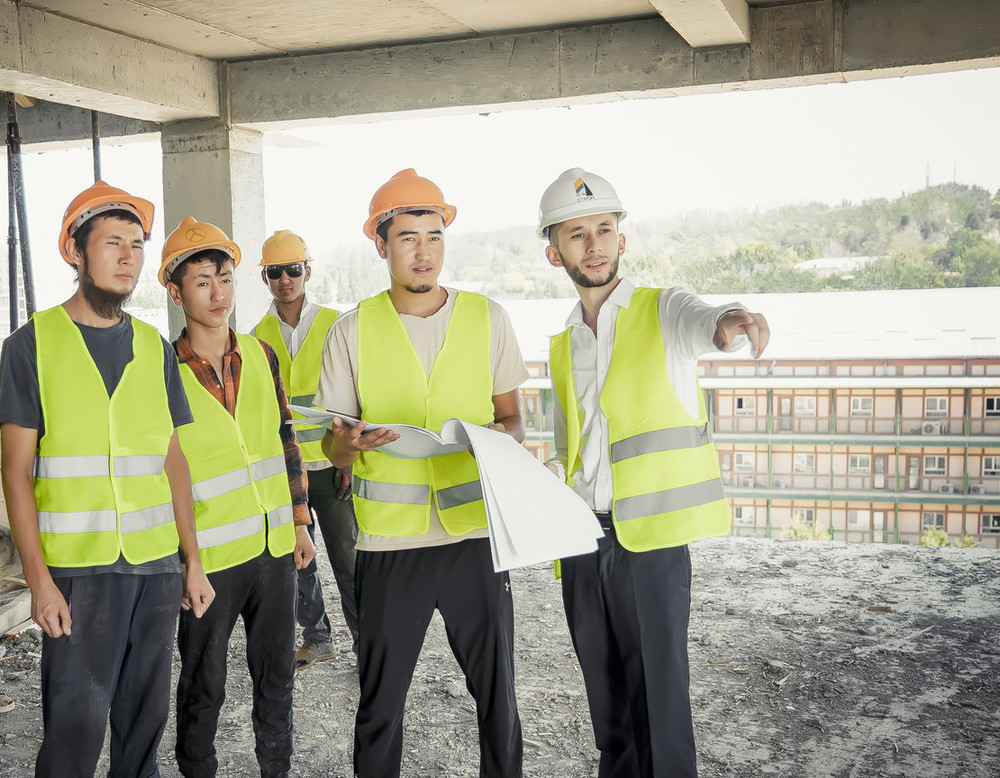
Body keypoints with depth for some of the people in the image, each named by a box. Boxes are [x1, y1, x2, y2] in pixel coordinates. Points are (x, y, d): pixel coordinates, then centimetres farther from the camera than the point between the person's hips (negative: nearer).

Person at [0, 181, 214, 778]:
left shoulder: (154, 348, 10)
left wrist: (193, 560, 8)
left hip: (158, 565, 4)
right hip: (77, 568, -4)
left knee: (146, 716, 11)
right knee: (76, 727, 1)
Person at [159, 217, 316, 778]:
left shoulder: (261, 354, 4)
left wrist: (300, 522, 11)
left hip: (276, 545, 4)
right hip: (209, 553, -4)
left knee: (277, 673, 16)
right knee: (204, 685, 10)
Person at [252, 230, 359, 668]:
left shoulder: (334, 325, -2)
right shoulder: (259, 335, 7)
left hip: (331, 463, -3)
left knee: (347, 558, 0)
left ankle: (366, 643, 13)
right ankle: (316, 639, 27)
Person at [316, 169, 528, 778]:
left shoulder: (487, 318, 4)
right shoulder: (354, 330, 2)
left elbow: (512, 417, 11)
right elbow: (333, 446, 5)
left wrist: (502, 435, -13)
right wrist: (351, 443, -19)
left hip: (474, 530, 1)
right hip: (389, 539, 0)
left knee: (496, 693, 8)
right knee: (379, 702, 9)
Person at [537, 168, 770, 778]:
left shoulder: (663, 311, 0)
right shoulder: (562, 347, 16)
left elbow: (702, 324, -26)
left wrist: (731, 321, -48)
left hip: (650, 537, -5)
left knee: (660, 698, -2)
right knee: (606, 695, 14)